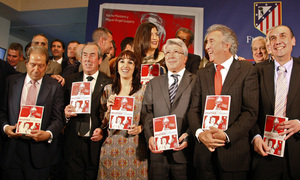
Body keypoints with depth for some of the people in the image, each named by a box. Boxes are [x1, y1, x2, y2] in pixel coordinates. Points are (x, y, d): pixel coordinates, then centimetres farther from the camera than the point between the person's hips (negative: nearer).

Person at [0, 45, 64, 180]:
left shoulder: (55, 87, 1)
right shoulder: (11, 81, 8)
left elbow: (58, 119, -3)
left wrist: (48, 134, -20)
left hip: (39, 150, -2)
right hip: (12, 148, 2)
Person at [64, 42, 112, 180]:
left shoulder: (109, 83, -2)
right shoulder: (70, 80, 8)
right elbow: (63, 108, 11)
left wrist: (103, 131, -16)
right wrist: (66, 113, -10)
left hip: (96, 144, -2)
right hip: (73, 143, 2)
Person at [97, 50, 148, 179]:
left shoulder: (143, 90, 0)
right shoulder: (108, 89, 6)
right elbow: (103, 124, 9)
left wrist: (140, 128, -13)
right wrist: (109, 109, -9)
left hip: (134, 148, -2)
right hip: (111, 147, 2)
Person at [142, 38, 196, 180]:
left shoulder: (196, 82, 3)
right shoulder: (153, 83, 14)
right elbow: (147, 112, 7)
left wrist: (189, 136, -19)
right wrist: (150, 136, -7)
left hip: (184, 152, -2)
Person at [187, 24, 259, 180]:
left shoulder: (247, 70, -1)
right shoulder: (202, 73, 10)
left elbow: (251, 111, -8)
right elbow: (194, 109, 4)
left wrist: (227, 135, -18)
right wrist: (199, 132, -14)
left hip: (234, 151, -3)